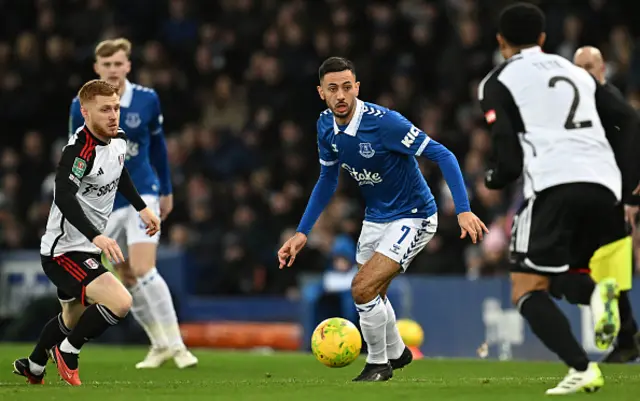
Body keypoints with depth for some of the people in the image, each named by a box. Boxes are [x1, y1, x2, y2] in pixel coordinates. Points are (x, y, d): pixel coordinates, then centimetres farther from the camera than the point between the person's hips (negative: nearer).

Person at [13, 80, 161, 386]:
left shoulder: (119, 139, 1)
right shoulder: (79, 149, -27)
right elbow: (64, 197, -41)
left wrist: (142, 208, 23)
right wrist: (96, 236, -51)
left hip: (86, 248, 10)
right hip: (64, 253, -10)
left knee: (73, 319, 28)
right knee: (120, 303, -25)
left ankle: (32, 367, 51)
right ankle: (67, 352, -2)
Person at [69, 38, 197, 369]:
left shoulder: (147, 100, -8)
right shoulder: (82, 106, -8)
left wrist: (166, 190, 14)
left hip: (142, 193, -2)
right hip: (103, 202, 2)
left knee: (143, 271, -18)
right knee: (127, 279, 8)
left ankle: (176, 345, -12)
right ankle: (160, 345, 24)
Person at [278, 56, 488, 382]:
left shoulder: (384, 122, -28)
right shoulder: (326, 126, -7)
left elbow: (443, 156, -27)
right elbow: (327, 179, 10)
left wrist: (463, 210, -36)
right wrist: (302, 232, 5)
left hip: (412, 217, -7)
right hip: (375, 218, 7)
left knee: (363, 288, -18)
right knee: (371, 294, 20)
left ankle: (378, 363, 6)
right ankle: (395, 352, 49)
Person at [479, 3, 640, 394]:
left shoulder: (499, 82, 10)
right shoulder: (577, 72, 27)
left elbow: (508, 152, -1)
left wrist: (494, 178, 19)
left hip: (554, 183, -6)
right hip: (603, 184, 6)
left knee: (527, 291, 1)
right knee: (558, 279, 23)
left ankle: (582, 369, -19)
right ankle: (598, 291, -13)